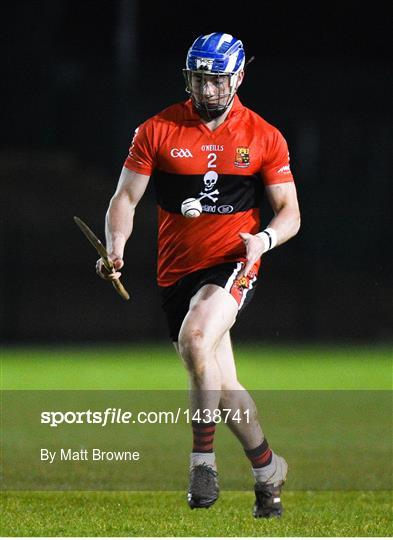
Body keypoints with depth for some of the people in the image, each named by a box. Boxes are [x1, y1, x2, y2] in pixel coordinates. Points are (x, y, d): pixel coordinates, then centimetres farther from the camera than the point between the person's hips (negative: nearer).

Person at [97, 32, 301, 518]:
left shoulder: (265, 138, 2)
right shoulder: (157, 131, 2)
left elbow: (289, 213, 5)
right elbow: (125, 198, 4)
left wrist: (264, 238, -16)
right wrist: (116, 246, -15)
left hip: (232, 264, -3)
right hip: (177, 272, 3)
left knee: (195, 338, -31)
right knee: (222, 386, 5)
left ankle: (202, 459, -22)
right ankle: (268, 470, 25)